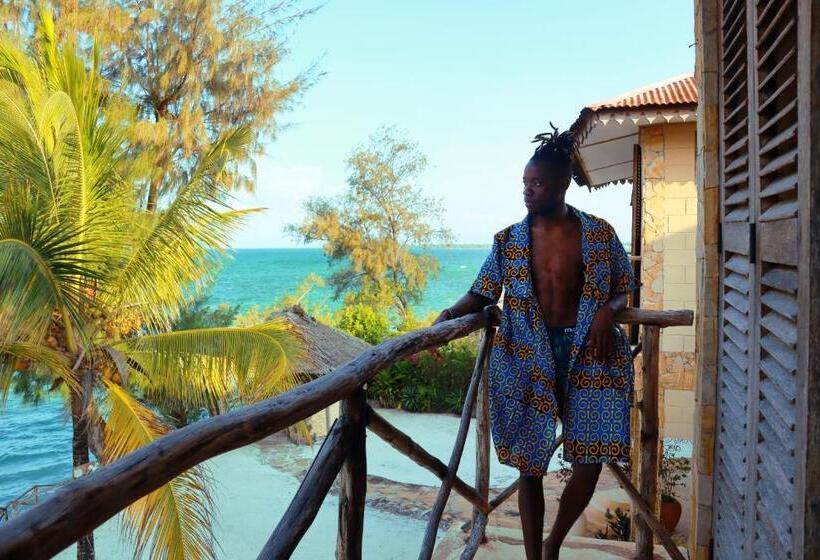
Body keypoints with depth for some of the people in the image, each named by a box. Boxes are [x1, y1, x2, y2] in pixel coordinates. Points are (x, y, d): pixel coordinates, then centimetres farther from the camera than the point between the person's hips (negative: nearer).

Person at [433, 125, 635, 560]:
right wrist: (450, 313, -16)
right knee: (529, 464, 4)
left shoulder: (599, 235, 0)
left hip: (587, 354, 0)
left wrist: (608, 311, -12)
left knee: (589, 462, 0)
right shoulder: (509, 240, 2)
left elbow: (624, 290, 9)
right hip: (528, 360, 1)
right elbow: (482, 294, 3)